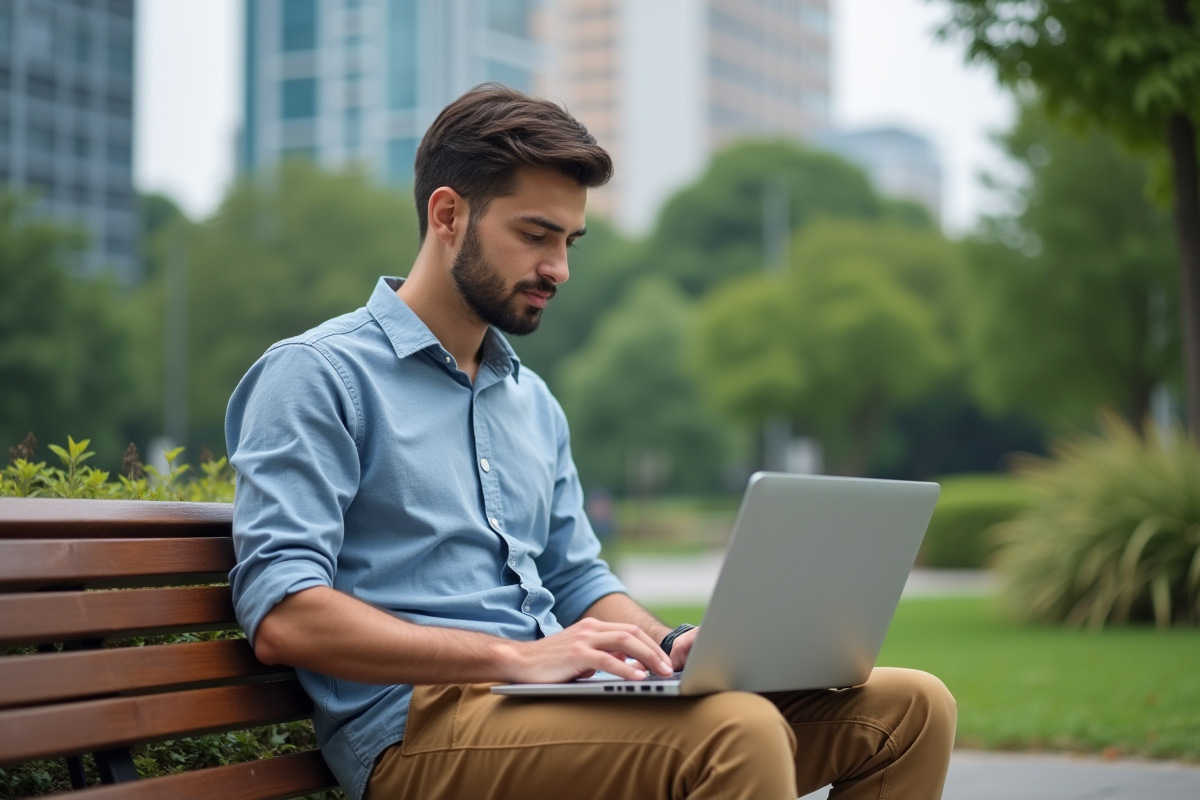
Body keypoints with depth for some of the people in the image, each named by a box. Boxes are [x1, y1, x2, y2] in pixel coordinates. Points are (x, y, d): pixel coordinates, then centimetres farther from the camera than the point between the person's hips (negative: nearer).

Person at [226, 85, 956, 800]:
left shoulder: (533, 400, 24)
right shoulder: (316, 375, -2)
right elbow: (281, 615, -14)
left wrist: (673, 646, 4)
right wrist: (516, 657, -22)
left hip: (559, 705, 8)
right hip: (422, 722, -8)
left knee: (909, 708, -6)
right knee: (740, 732, -34)